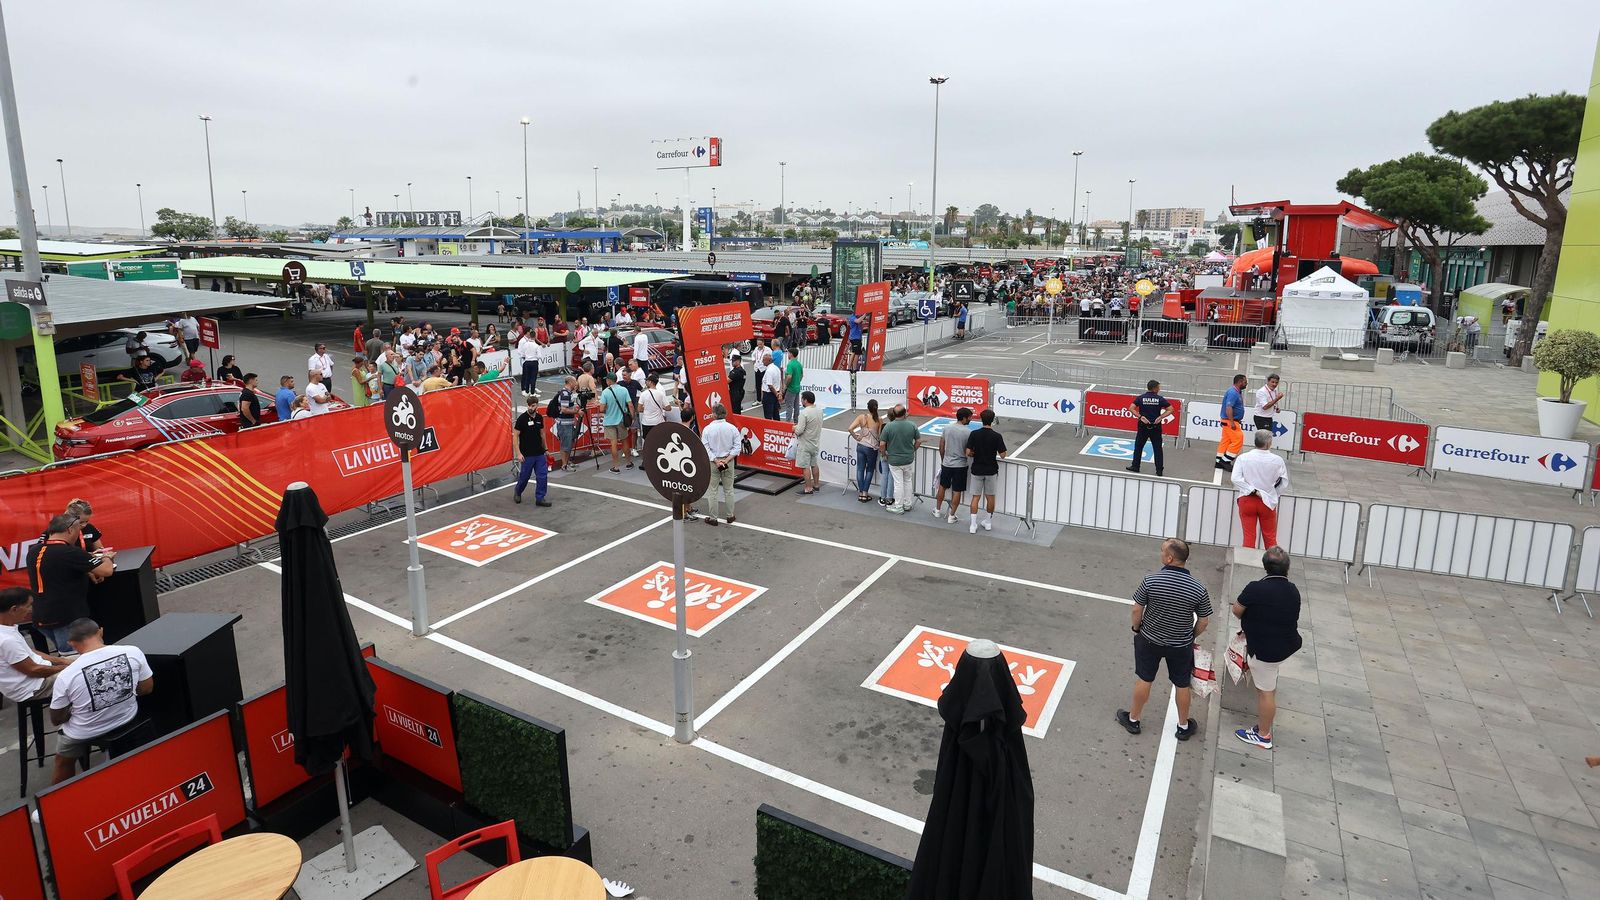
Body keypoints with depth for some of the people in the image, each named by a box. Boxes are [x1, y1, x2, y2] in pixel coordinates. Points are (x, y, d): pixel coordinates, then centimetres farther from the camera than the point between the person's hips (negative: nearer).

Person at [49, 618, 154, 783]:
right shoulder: (133, 652, -18)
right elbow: (147, 688, -3)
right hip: (127, 721, 3)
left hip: (85, 734, -2)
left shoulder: (66, 676, -22)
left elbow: (56, 720, -6)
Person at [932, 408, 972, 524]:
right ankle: (951, 516, 12)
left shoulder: (946, 428, -3)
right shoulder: (968, 432, -16)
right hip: (960, 465, -4)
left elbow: (941, 447, 4)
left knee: (942, 487, 21)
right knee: (957, 491, 7)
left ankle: (937, 510, 31)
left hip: (946, 463, 4)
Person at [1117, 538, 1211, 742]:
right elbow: (1204, 621, -8)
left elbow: (1137, 610, -13)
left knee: (1143, 680, 17)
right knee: (1181, 685, 19)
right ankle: (1184, 727, 39)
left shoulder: (1150, 580, -22)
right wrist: (1192, 637, 11)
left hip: (1149, 640, 0)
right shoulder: (1198, 588, -19)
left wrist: (1136, 628, 7)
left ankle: (1132, 719, 34)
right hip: (1181, 645, 1)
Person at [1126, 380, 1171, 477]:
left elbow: (1131, 408, -12)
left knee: (1138, 446, 13)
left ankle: (1135, 466, 18)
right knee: (1157, 448, 6)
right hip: (1156, 426, 0)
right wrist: (1160, 417, -8)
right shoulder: (1160, 399, -5)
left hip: (1143, 426, 0)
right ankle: (1159, 470, 7)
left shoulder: (1140, 398, -4)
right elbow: (1170, 410, -6)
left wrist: (1140, 416, -11)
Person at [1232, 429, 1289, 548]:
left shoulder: (1243, 458, -11)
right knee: (1270, 537, 14)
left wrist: (1252, 490, -13)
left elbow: (1235, 478, -18)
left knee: (1249, 537, 8)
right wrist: (1274, 495, 15)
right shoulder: (1277, 460, -11)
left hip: (1247, 501, 0)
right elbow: (1284, 482, 0)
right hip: (1268, 502, 0)